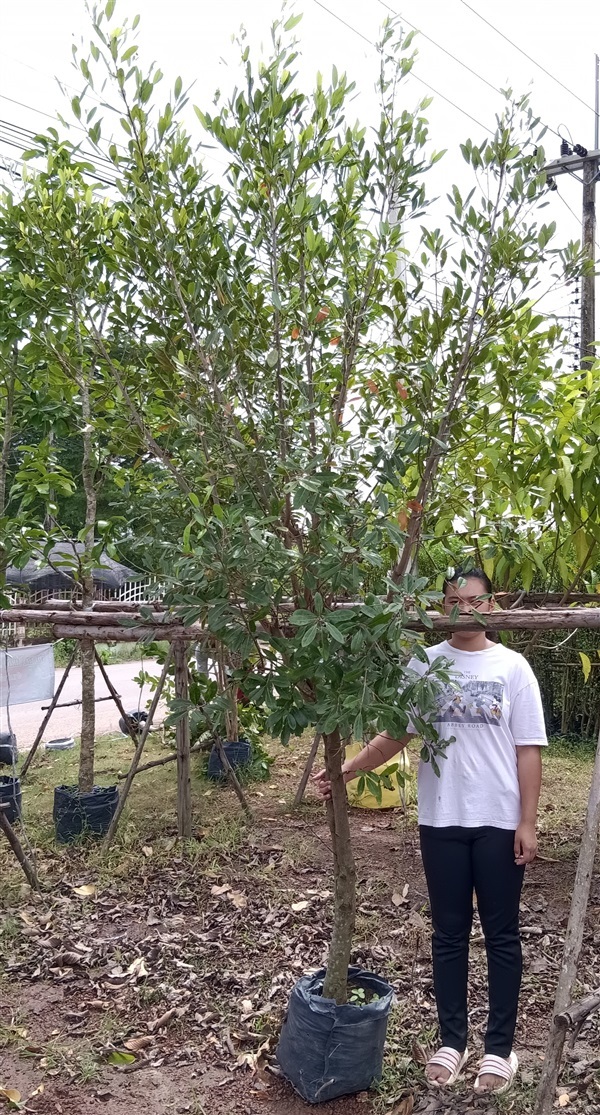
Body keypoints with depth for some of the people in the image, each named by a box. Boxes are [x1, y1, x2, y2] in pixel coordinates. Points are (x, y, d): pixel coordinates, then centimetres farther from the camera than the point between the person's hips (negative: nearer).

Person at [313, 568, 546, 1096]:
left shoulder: (512, 667, -3)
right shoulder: (423, 665, 0)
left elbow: (528, 750, -3)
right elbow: (395, 735, 0)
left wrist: (528, 822, -6)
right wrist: (345, 771, -13)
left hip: (499, 822, -1)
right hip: (442, 821, 1)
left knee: (501, 934, 10)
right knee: (449, 934, 12)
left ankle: (500, 1047, 24)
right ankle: (452, 1041, 27)